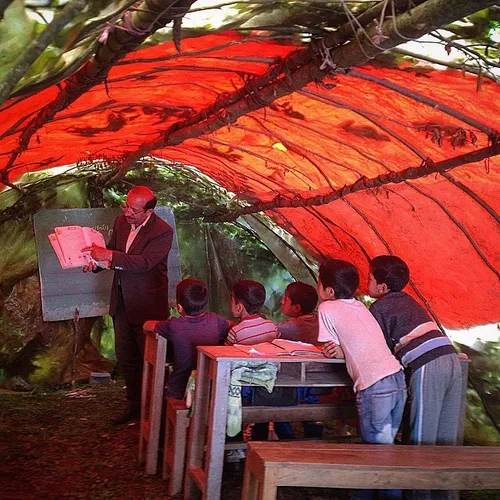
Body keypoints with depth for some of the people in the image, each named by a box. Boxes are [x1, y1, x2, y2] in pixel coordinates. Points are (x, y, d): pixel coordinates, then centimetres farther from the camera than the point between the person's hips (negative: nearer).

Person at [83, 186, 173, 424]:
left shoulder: (162, 232, -18)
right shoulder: (121, 221, 4)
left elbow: (144, 262, -29)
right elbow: (112, 255, 15)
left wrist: (108, 255, -32)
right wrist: (96, 262, -7)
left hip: (147, 305, -7)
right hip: (122, 301, 7)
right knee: (125, 355, 14)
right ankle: (135, 405, 28)